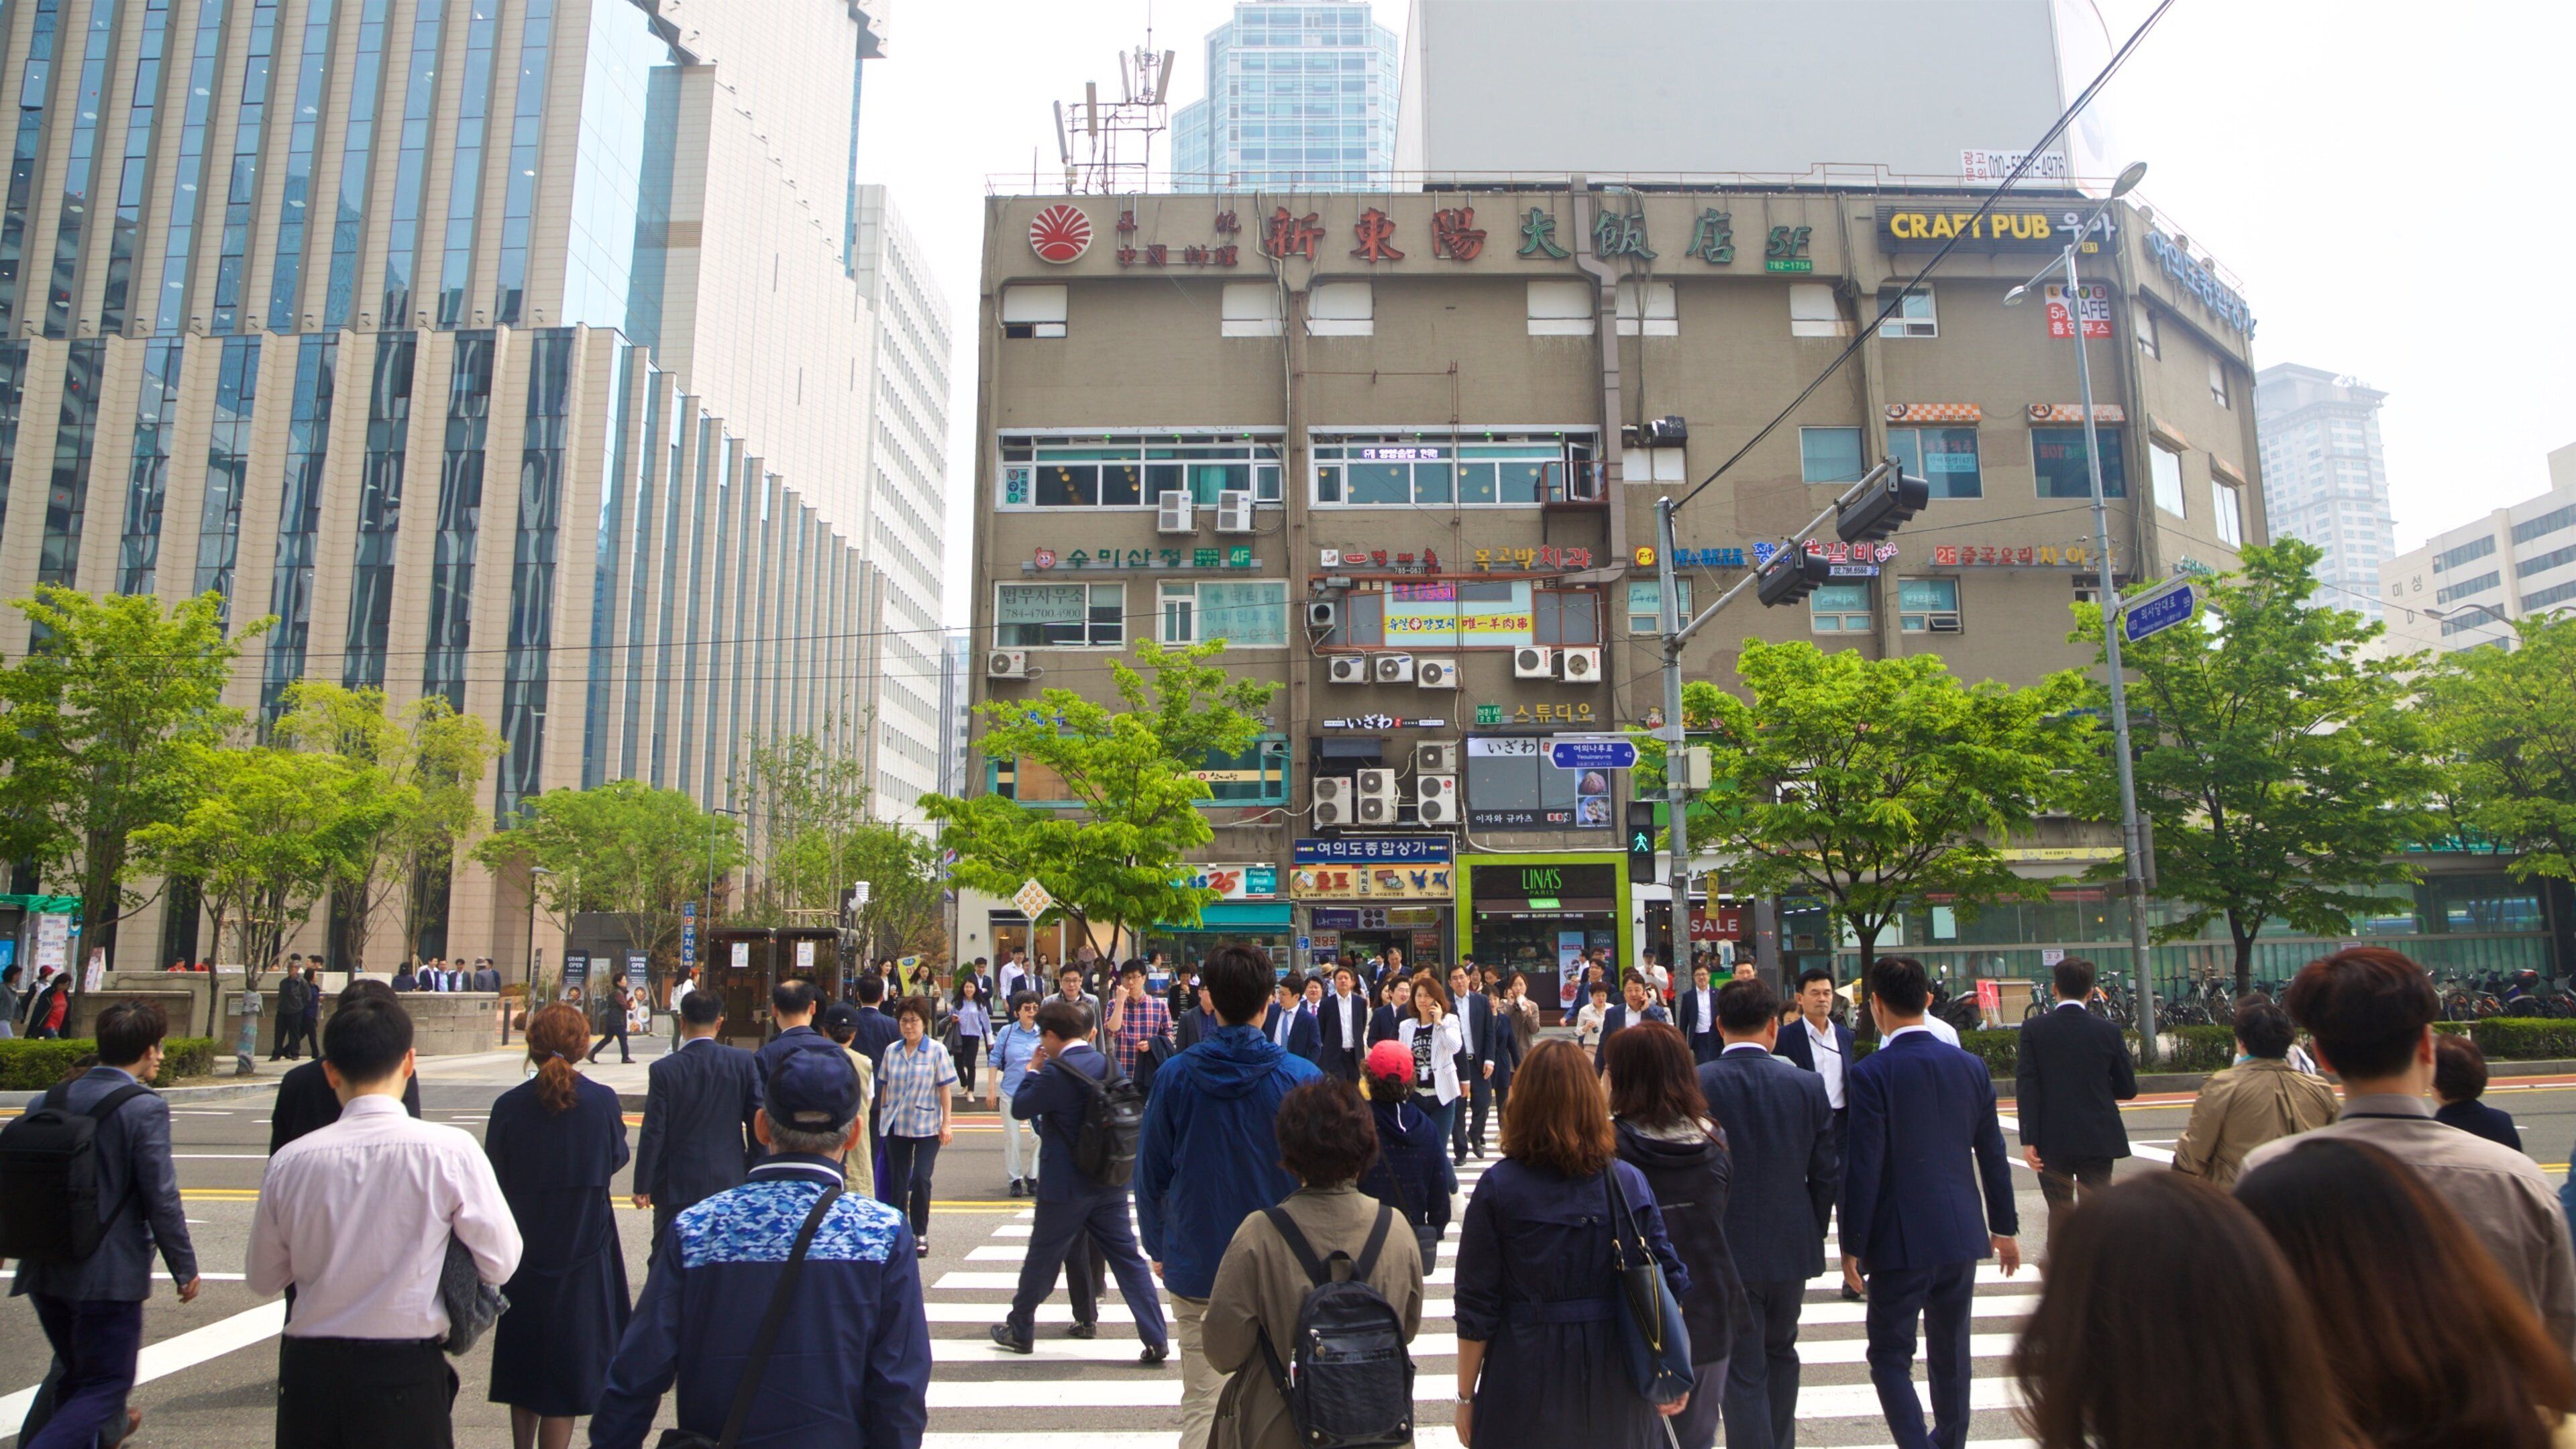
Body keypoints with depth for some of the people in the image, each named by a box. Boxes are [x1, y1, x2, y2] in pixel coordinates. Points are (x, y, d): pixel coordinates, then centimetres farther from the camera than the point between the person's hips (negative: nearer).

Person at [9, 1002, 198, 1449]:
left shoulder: (48, 1099, 3)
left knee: (73, 1366, 24)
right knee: (105, 1382, 3)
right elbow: (161, 1198, -16)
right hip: (110, 1272, -7)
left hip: (46, 1268, 7)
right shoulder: (145, 1107, -16)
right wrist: (184, 1267, -5)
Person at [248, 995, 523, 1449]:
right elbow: (500, 1264, -9)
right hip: (407, 1376, -2)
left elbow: (263, 1280, 7)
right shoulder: (451, 1151, -16)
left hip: (307, 1373, 3)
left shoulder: (289, 1161, -7)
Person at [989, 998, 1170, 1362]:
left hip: (1065, 1187, -5)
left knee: (1042, 1258, 13)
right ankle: (1156, 1339, 2)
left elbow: (1020, 1109, -9)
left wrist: (1033, 1069, 3)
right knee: (1127, 1257, 6)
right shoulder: (1106, 1063, 2)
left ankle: (1020, 1331, 31)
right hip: (1111, 1182, 5)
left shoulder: (1056, 1072, -18)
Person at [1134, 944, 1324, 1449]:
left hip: (1196, 1266, 0)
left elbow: (1150, 1173, -1)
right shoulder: (1301, 1077, -11)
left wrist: (1157, 1247, 14)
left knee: (1201, 1406, 11)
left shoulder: (1174, 1076, -9)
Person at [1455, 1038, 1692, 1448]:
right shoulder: (1631, 1182, -5)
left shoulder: (1498, 1187, -13)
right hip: (1614, 1385, 2)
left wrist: (1466, 1397, 1)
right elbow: (1669, 1282, -2)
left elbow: (1476, 1308, -9)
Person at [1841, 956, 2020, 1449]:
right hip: (1962, 1233, 6)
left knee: (1890, 1354, 5)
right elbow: (1993, 1154, 8)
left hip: (1901, 1241, -6)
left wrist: (1853, 1243, -7)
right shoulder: (1971, 1066, 1)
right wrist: (2004, 1226, 19)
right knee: (1950, 1350, 20)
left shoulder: (1870, 1073, -16)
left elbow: (1863, 1165, -16)